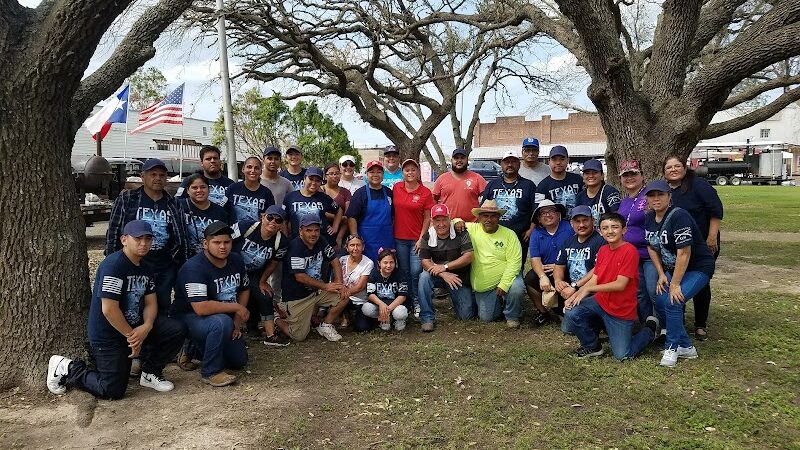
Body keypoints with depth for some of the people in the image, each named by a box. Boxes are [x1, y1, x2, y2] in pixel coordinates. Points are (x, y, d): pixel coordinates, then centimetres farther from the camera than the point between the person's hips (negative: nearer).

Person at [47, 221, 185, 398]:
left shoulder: (145, 269, 6)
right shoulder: (113, 265, -22)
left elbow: (151, 303, 5)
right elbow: (109, 309, -26)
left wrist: (146, 326, -16)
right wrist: (131, 335, -17)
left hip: (135, 326, 7)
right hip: (107, 335, -7)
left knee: (176, 331, -11)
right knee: (113, 391, -3)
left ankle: (150, 373, 10)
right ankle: (65, 368, 18)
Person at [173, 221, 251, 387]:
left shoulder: (236, 260, -3)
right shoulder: (193, 268, -27)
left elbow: (244, 289, 11)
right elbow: (201, 308, -36)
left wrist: (237, 320, -2)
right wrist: (236, 307, -25)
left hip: (224, 317, 8)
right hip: (189, 317, -7)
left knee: (239, 361, 7)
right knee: (222, 322, -38)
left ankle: (198, 348, 28)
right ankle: (211, 372, -18)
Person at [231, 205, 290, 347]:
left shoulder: (281, 242, -16)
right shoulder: (245, 227, -26)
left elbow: (273, 263, -1)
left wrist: (262, 282, 5)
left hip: (254, 274, 3)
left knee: (265, 296, -6)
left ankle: (270, 335, 3)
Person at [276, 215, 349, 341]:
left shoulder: (321, 243, 0)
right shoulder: (295, 247, -21)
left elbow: (334, 261, 4)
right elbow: (300, 277, -24)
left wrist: (339, 283, -12)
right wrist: (325, 286, -17)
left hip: (317, 291, 6)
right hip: (297, 297, -6)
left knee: (343, 296, -12)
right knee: (299, 336, -6)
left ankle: (325, 326, 8)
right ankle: (278, 318, 22)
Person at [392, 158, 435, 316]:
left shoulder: (425, 192, -5)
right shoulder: (396, 188, 3)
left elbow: (427, 218, -3)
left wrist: (421, 239, -8)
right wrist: (391, 233, 7)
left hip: (417, 239, -3)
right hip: (399, 238, 3)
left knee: (416, 272, -7)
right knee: (404, 272, 10)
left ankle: (417, 303, 10)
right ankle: (407, 302, 23)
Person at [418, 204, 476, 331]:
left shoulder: (461, 233, -13)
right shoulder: (427, 237, -6)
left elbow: (468, 257, -20)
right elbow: (425, 262, -13)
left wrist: (445, 266, -23)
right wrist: (443, 274, -28)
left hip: (459, 278, -2)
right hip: (439, 277, 2)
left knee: (466, 316, -4)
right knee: (424, 277, -32)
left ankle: (469, 297, 33)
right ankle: (427, 318, -22)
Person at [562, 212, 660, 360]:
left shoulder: (630, 251, -18)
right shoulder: (603, 250, 4)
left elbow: (620, 284, -22)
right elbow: (594, 279, 3)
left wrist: (588, 289, -17)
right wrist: (575, 295, -12)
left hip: (621, 310, -5)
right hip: (600, 301, 6)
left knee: (622, 356, 0)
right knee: (571, 313, -19)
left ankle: (650, 329, 27)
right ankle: (592, 346, 8)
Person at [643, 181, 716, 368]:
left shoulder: (679, 216, -25)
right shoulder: (649, 218, 0)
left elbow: (684, 253, -26)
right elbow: (652, 248, 10)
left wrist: (675, 284, -23)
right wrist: (661, 275, 0)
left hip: (698, 268, -8)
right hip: (672, 268, 8)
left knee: (673, 302, -22)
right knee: (660, 301, -4)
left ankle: (672, 347, -2)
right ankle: (686, 346, 12)